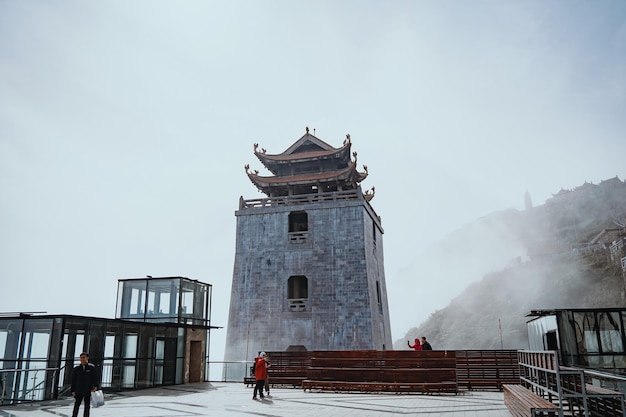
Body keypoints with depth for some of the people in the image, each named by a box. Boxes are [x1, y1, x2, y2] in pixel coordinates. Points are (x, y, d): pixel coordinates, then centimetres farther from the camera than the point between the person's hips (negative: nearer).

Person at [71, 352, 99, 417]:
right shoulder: (76, 369, 3)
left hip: (88, 391, 0)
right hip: (78, 391, 0)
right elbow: (73, 381, 5)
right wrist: (73, 391, 0)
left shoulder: (92, 367, 0)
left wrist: (95, 386, -14)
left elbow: (95, 378, 0)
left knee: (87, 406, 8)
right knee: (76, 406, -1)